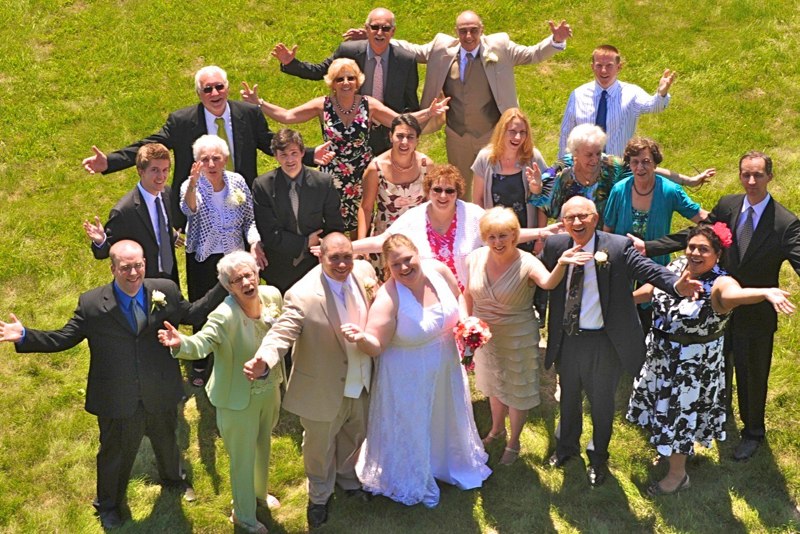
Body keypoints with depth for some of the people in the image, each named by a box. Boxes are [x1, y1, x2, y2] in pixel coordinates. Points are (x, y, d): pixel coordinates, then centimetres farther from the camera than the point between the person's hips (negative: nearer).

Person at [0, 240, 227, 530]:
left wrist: (224, 288, -5)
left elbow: (192, 314, 4)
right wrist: (24, 336, -23)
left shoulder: (166, 290, -11)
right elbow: (63, 338, -9)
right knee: (115, 454, 20)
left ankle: (173, 479, 63)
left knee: (167, 442, 29)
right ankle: (109, 505, 49)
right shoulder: (91, 303, -17)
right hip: (118, 402, -2)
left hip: (161, 396, 3)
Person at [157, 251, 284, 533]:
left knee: (263, 445, 30)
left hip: (270, 389, 6)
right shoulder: (224, 316, -33)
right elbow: (201, 343, -48)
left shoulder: (273, 296, -14)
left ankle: (259, 492, 59)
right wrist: (181, 343, -69)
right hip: (239, 398, -6)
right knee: (243, 457, 15)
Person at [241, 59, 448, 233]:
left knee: (361, 227, 9)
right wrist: (259, 103, -19)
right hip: (332, 177, 0)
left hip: (362, 177, 1)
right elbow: (286, 116, -9)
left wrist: (429, 112, -18)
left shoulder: (369, 105, -5)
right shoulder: (322, 106, -6)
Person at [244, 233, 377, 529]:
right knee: (320, 449, 21)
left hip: (362, 383, 5)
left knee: (355, 436, 32)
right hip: (324, 390, -5)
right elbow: (282, 333, -35)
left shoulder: (365, 271, -12)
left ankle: (348, 479, 64)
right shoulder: (302, 296, -30)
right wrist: (263, 360, -51)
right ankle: (319, 497, 51)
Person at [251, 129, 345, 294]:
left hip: (315, 267, 1)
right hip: (279, 271, -1)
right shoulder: (262, 185, -11)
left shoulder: (324, 182, -8)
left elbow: (335, 229, -1)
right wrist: (306, 243, -14)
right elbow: (269, 234, -13)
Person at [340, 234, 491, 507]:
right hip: (409, 378, -5)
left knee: (447, 419, 28)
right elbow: (376, 346, -28)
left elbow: (458, 299, 4)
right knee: (412, 427, 16)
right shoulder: (388, 298, -30)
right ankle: (414, 482, 43)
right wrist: (361, 337, -48)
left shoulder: (438, 270, -17)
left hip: (446, 368, 5)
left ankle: (451, 463, 57)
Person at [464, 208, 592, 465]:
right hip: (486, 338, 4)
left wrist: (561, 265, -67)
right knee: (494, 386, 27)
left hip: (518, 340, -4)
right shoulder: (475, 259, -14)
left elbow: (548, 282, -47)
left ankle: (513, 442, 38)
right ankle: (497, 429, 53)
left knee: (517, 391, 15)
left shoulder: (527, 263, -26)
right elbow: (468, 294, 3)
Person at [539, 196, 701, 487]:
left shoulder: (619, 247, -17)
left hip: (603, 341, -3)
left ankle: (599, 458, 43)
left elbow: (650, 270, -27)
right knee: (569, 396, 25)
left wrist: (676, 285, -45)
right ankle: (567, 446, 53)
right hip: (566, 340, 3)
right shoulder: (554, 246, -7)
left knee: (602, 401, 17)